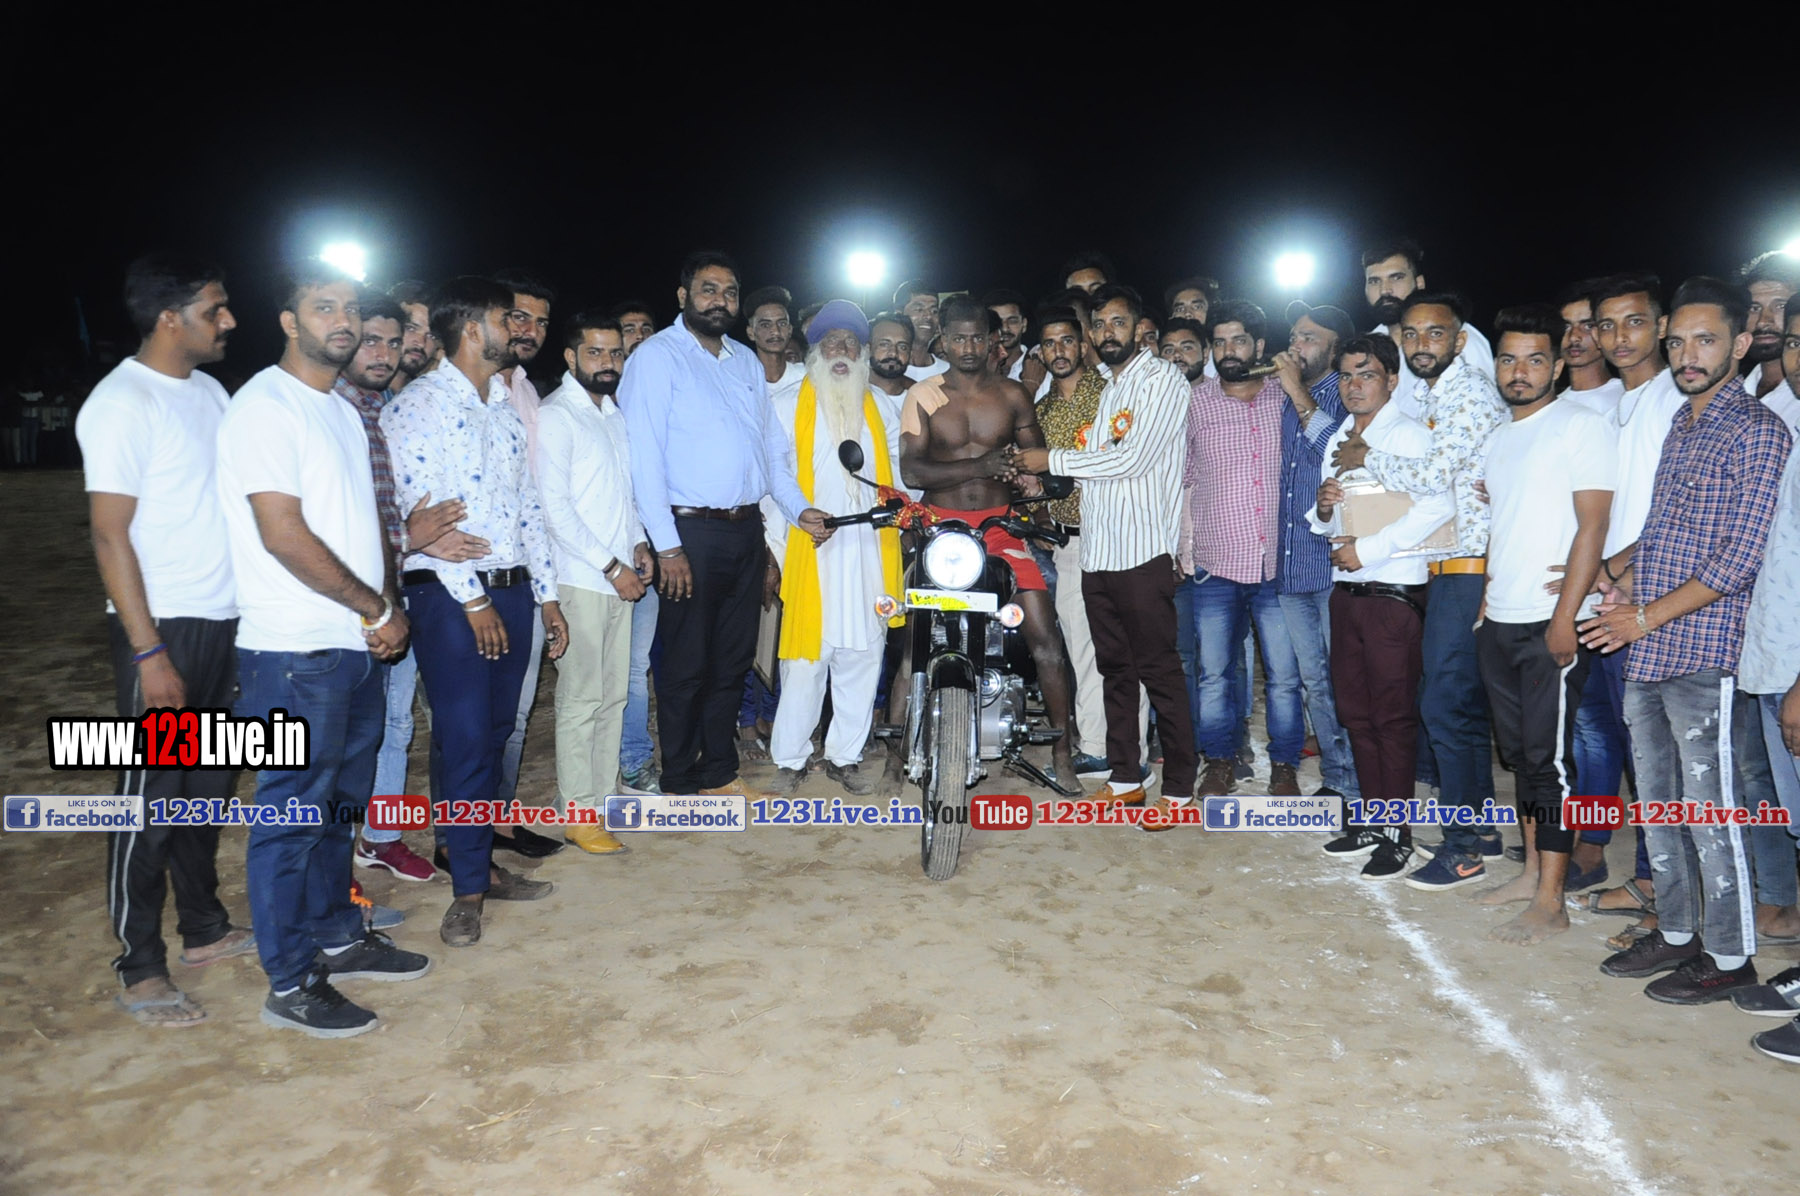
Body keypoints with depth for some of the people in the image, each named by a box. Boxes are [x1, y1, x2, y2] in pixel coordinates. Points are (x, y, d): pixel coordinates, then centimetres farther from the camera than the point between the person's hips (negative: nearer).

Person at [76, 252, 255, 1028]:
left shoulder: (209, 392, 11)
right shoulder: (122, 402, -12)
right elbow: (110, 535, -14)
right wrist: (148, 653, -17)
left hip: (226, 622, 7)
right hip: (163, 628, -7)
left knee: (207, 789, 16)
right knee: (150, 799, 2)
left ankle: (204, 929, 29)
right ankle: (140, 971, 13)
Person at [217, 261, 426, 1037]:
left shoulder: (340, 411, 16)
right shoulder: (265, 407, -12)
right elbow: (285, 536, -19)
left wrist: (389, 608, 4)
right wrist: (376, 610, -12)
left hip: (357, 649, 9)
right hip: (295, 655, -8)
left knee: (339, 804, 18)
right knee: (292, 814, 1)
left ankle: (338, 938, 33)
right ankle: (290, 984, 12)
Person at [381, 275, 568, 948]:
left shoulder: (507, 407, 15)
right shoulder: (417, 407, -7)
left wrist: (547, 596, 14)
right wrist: (473, 598, -14)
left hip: (511, 589, 7)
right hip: (450, 595, -7)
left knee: (496, 735, 12)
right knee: (464, 741, -4)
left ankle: (480, 862, 25)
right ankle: (469, 887, 8)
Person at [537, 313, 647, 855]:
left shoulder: (615, 414, 16)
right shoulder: (556, 416, -8)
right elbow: (555, 507, -15)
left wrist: (638, 542, 7)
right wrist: (611, 567, -14)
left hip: (620, 577, 7)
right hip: (580, 581, -7)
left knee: (614, 695, 12)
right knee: (581, 700, -2)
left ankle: (605, 796, 22)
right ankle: (577, 813, 6)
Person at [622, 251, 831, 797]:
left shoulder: (747, 362, 16)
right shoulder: (656, 358, -5)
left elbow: (771, 445, 21)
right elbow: (645, 457, -12)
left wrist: (799, 509, 9)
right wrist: (668, 547, -17)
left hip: (746, 529, 6)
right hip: (692, 532, -6)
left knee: (733, 659, 13)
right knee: (686, 665, 2)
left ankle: (720, 771, 26)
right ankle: (681, 783, 15)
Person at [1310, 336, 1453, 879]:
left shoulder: (1409, 436, -8)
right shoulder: (1338, 440, 16)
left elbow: (1438, 507, -23)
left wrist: (1368, 549, -21)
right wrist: (1323, 510, -3)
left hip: (1393, 594, -7)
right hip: (1346, 589, 7)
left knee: (1393, 716, -1)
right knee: (1357, 711, 13)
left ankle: (1397, 834, 8)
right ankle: (1372, 818, 25)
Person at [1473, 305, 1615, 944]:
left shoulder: (1584, 426, -8)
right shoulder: (1499, 438, 16)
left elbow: (1592, 526, -14)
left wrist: (1565, 617, -19)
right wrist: (1487, 600, 13)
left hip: (1551, 625, -7)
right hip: (1499, 623, 8)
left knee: (1548, 755, -4)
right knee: (1519, 750, 14)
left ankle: (1550, 903, 4)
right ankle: (1532, 871, 26)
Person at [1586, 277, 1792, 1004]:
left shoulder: (1758, 431, -9)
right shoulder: (1677, 427, 15)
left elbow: (1741, 557, -15)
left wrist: (1647, 617, -14)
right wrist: (1623, 586, 4)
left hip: (1704, 654, -8)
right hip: (1644, 655, 8)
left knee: (1709, 812, 1)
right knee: (1658, 802, 15)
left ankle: (1729, 956, 15)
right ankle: (1676, 932, 28)